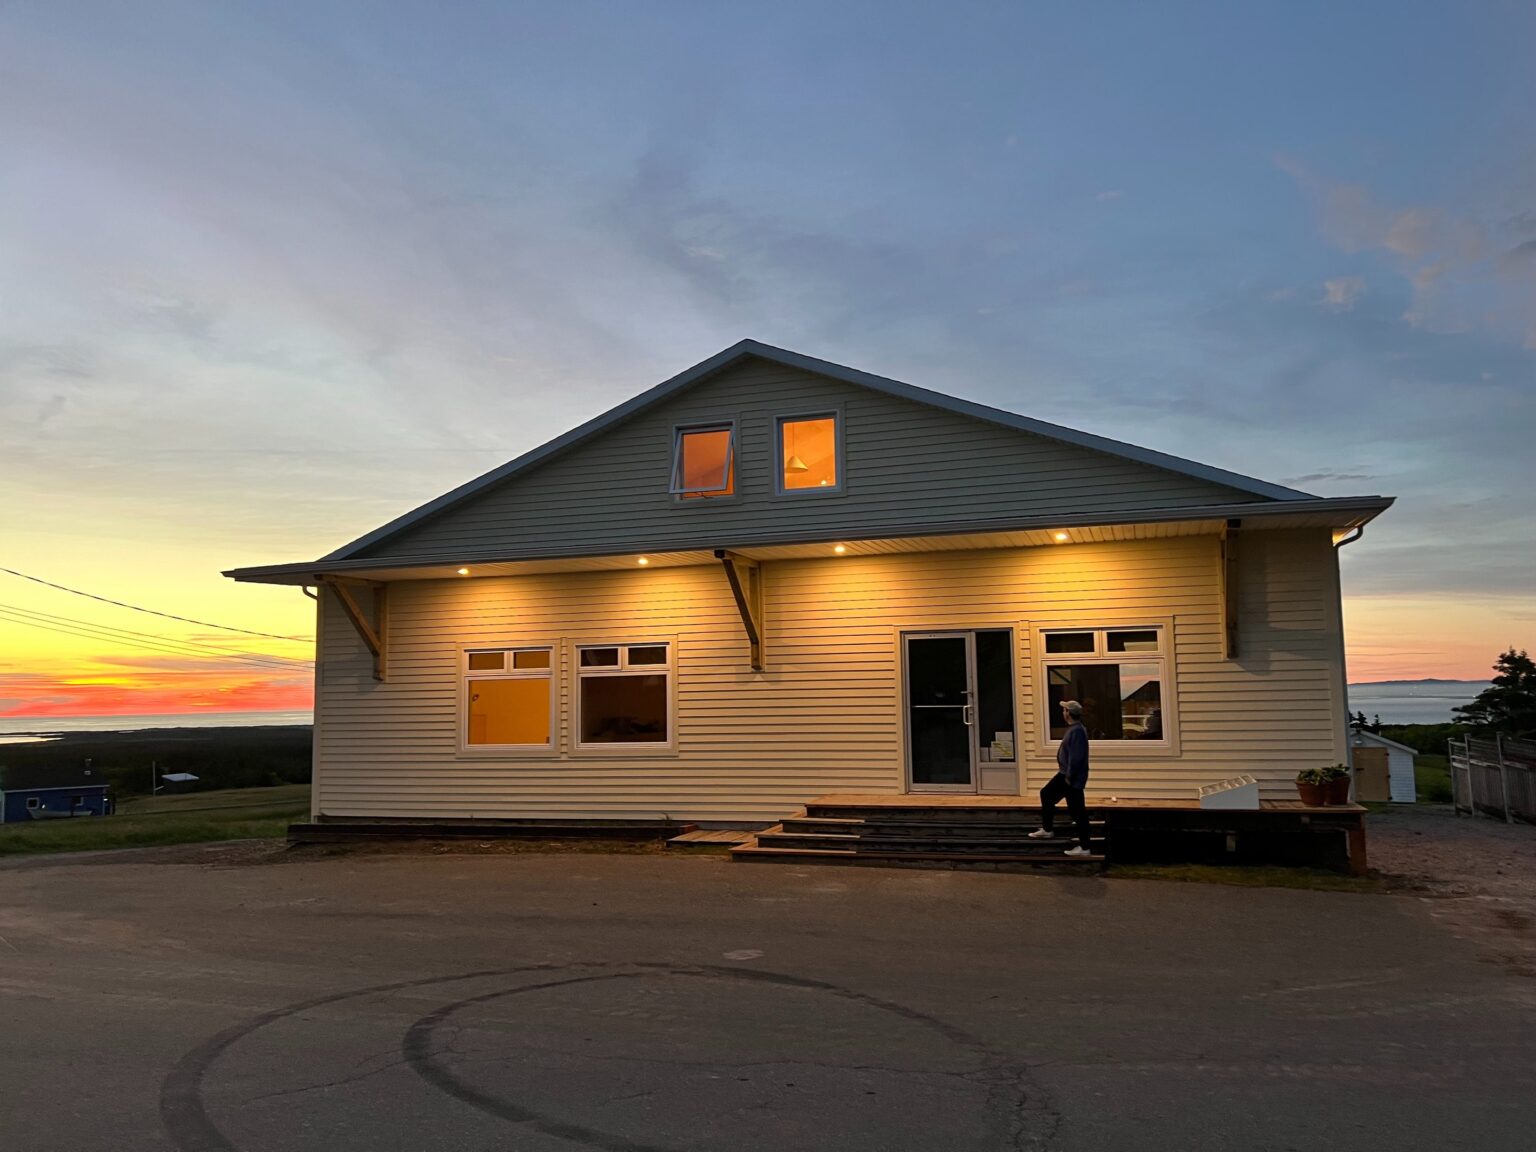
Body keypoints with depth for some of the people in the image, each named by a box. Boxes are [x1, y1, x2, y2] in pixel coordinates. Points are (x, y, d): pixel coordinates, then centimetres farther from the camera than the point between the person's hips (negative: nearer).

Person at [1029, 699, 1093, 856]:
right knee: (1046, 794, 21)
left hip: (1073, 778, -11)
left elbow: (1076, 757, -26)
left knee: (1078, 811, -4)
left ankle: (1084, 848, 3)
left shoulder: (1077, 731, -23)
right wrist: (1063, 768, 19)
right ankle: (1047, 829, 33)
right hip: (1065, 773, 11)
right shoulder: (1072, 728, 9)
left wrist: (1069, 776, -20)